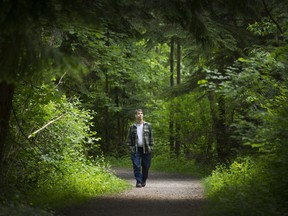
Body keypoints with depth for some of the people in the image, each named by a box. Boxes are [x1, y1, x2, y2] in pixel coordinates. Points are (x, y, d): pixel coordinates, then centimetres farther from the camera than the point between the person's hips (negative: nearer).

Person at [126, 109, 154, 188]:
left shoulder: (148, 125, 6)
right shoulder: (132, 127, 6)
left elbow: (151, 137, 7)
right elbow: (129, 138, 9)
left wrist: (151, 147, -1)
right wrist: (131, 147, 0)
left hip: (146, 149, 0)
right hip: (136, 150, 0)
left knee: (146, 166, 4)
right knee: (136, 166, -7)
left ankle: (143, 181, 20)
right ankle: (138, 181, -2)